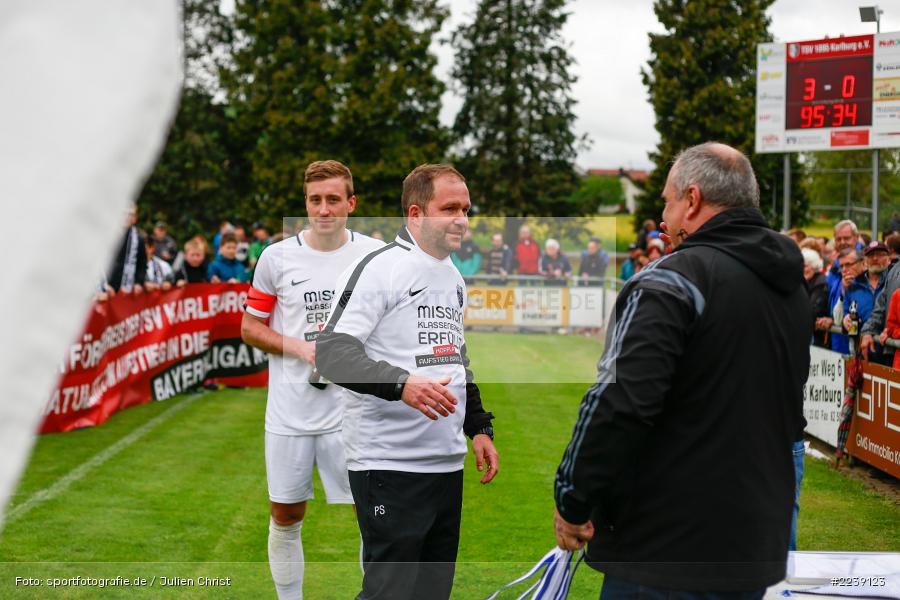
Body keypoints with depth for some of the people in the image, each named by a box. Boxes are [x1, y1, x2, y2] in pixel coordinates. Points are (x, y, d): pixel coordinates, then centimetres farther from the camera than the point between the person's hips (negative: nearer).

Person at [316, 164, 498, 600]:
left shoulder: (454, 277, 17)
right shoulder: (380, 268, -9)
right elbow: (331, 352, -18)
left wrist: (479, 428, 19)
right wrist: (401, 383, -30)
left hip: (448, 465, 8)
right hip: (390, 463, -8)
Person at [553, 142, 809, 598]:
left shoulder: (674, 279, -15)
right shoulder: (794, 290, 12)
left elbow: (618, 404, -24)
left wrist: (572, 501, -13)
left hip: (664, 552, -8)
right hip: (759, 548, 8)